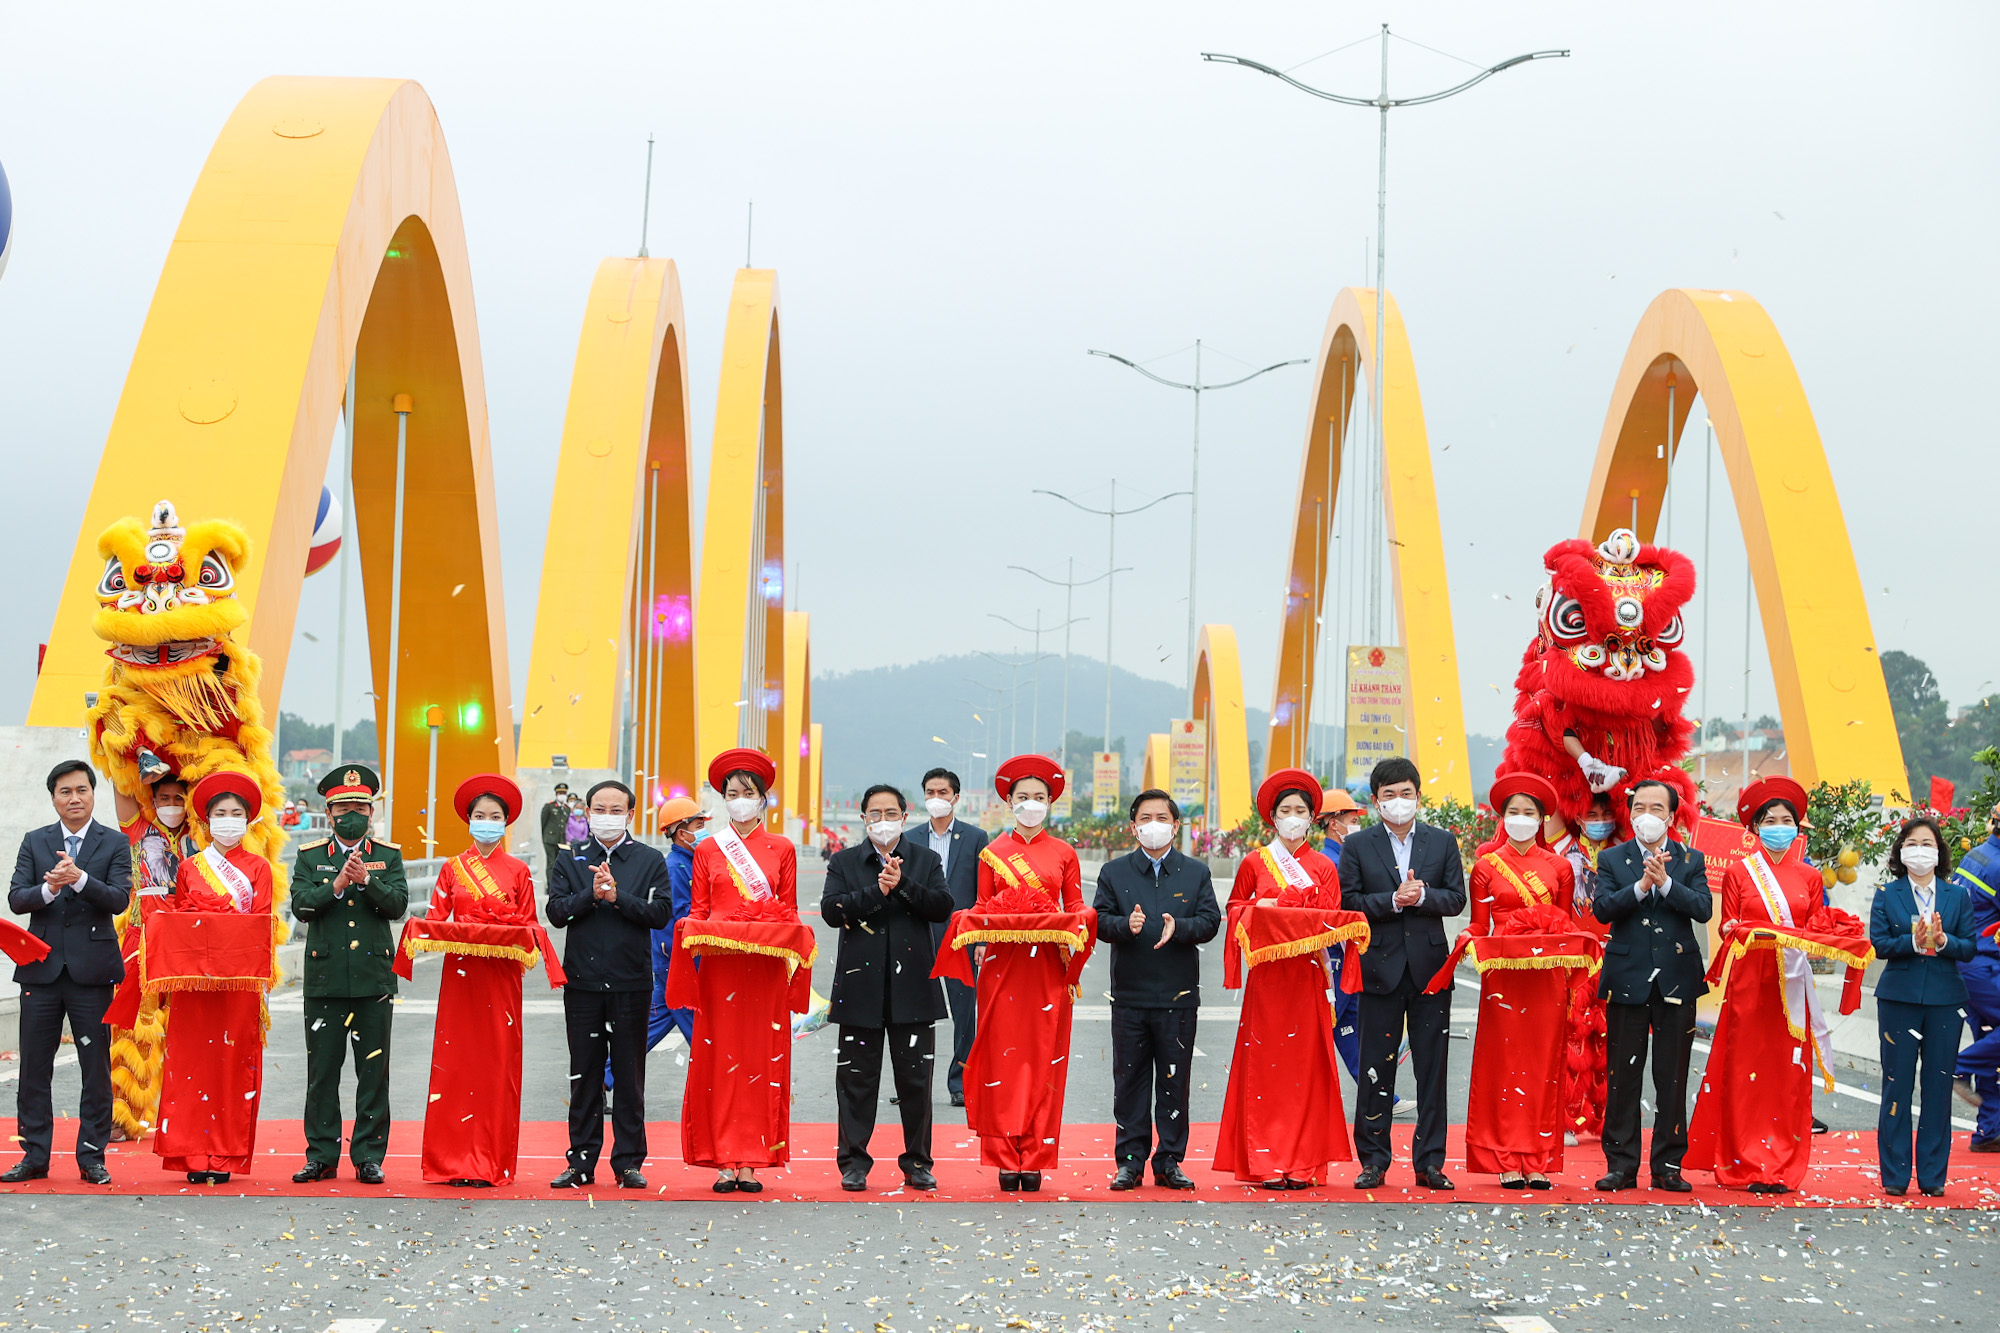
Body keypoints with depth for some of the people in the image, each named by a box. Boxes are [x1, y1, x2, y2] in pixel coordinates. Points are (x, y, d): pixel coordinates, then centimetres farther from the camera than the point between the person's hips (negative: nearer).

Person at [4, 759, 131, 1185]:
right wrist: (49, 888, -20)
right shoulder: (34, 842, 10)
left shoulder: (115, 844, 4)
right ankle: (34, 1157, 11)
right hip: (42, 967, 2)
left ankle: (92, 1157, 7)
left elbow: (119, 899, -8)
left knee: (96, 1067, 0)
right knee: (34, 1067, 4)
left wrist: (79, 878, -23)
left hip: (91, 969, -2)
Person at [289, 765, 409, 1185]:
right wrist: (337, 884, -16)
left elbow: (398, 904, -4)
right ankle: (321, 1156, 10)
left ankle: (369, 1157, 7)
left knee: (374, 1071, 1)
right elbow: (300, 905, -3)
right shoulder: (309, 857, 9)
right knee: (322, 1071, 2)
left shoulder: (389, 855, 9)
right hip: (325, 977, 0)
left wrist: (366, 881, -18)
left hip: (374, 977, 0)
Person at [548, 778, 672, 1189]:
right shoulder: (571, 860, 8)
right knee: (584, 1075, 5)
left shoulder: (650, 860, 5)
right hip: (583, 981, 1)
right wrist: (591, 895, -15)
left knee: (629, 1076, 3)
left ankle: (628, 1162, 10)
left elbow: (661, 913, -5)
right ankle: (582, 1162, 12)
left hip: (631, 982, -1)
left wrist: (618, 896, -15)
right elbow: (556, 912, -1)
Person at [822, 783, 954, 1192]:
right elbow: (832, 910, -6)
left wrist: (903, 884, -15)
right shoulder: (844, 862, 8)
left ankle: (918, 1162, 13)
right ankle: (854, 1163, 11)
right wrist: (876, 890, -15)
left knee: (915, 1078, 4)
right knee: (857, 1079, 3)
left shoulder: (926, 860, 9)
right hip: (861, 986, 0)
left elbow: (943, 906, -4)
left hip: (912, 986, 0)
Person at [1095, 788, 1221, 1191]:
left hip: (1178, 995, 0)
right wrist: (1125, 925, -19)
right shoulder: (1114, 872, 9)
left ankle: (1170, 1161, 11)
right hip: (1129, 994, 0)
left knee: (1174, 1081, 3)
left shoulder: (1196, 872, 9)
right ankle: (1130, 1161, 9)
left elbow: (1210, 921, 0)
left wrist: (1177, 928, -18)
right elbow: (1100, 920, 1)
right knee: (1130, 1080, 3)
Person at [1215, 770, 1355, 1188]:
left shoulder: (1323, 868, 9)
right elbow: (1234, 908, 17)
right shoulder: (1254, 863, 9)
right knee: (1264, 1065, -5)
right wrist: (1258, 911, -5)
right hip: (1266, 976, 0)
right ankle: (1267, 1164, -3)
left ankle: (1303, 1164, -1)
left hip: (1306, 976, 0)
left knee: (1305, 1066, -3)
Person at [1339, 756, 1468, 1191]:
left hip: (1430, 967, 1)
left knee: (1432, 1067, 3)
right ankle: (1374, 1160, 10)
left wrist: (1421, 897, -14)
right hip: (1380, 968, -1)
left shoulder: (1442, 842, 9)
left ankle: (1429, 1162, 8)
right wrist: (1394, 900, -16)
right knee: (1376, 1069, 3)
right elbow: (1348, 902, -4)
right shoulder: (1357, 846, 4)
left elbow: (1456, 898, 3)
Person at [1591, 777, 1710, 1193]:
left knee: (1673, 1077, 3)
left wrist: (1665, 882, -17)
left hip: (1676, 978, 0)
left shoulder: (1691, 860, 8)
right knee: (1622, 1076, 1)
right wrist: (1641, 886, -18)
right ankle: (1621, 1164, 7)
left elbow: (1703, 908, -7)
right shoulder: (1611, 859, 8)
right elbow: (1602, 909, -7)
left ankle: (1668, 1165, 9)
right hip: (1627, 978, 0)